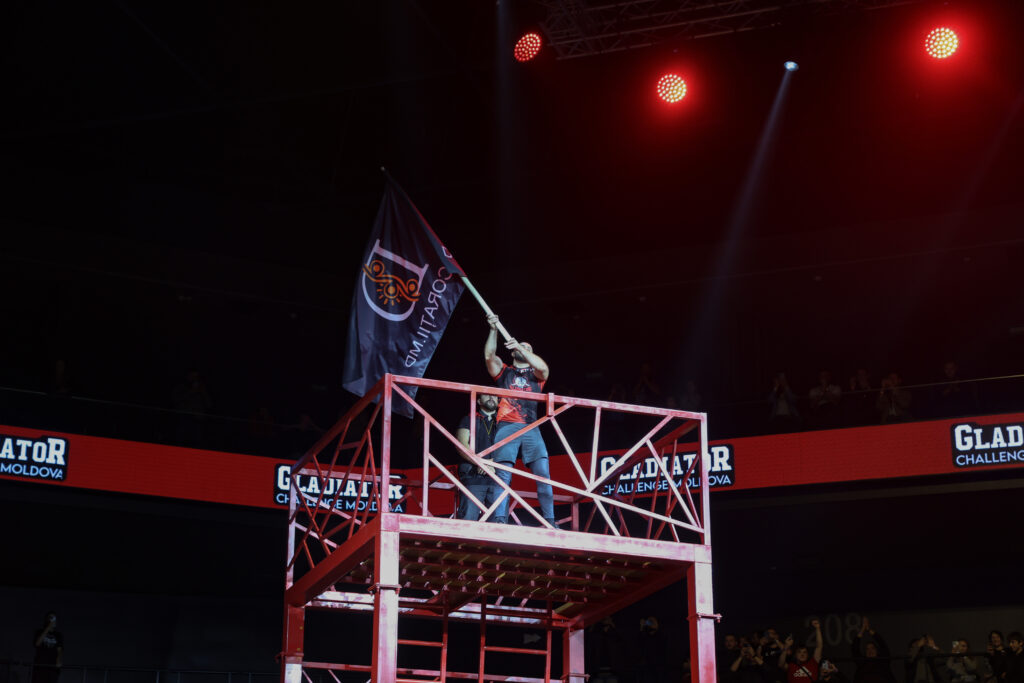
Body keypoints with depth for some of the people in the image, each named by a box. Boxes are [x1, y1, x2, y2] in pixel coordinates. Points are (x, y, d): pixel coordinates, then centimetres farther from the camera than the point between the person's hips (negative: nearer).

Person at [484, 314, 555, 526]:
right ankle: (499, 522, -15)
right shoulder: (504, 372, 21)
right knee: (503, 476, -11)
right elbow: (489, 357, 3)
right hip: (506, 427, -1)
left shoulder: (536, 374, 22)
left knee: (543, 475, -8)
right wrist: (494, 330, -8)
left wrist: (521, 349, -11)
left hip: (531, 429, 1)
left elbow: (543, 367, -2)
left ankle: (550, 522, -7)